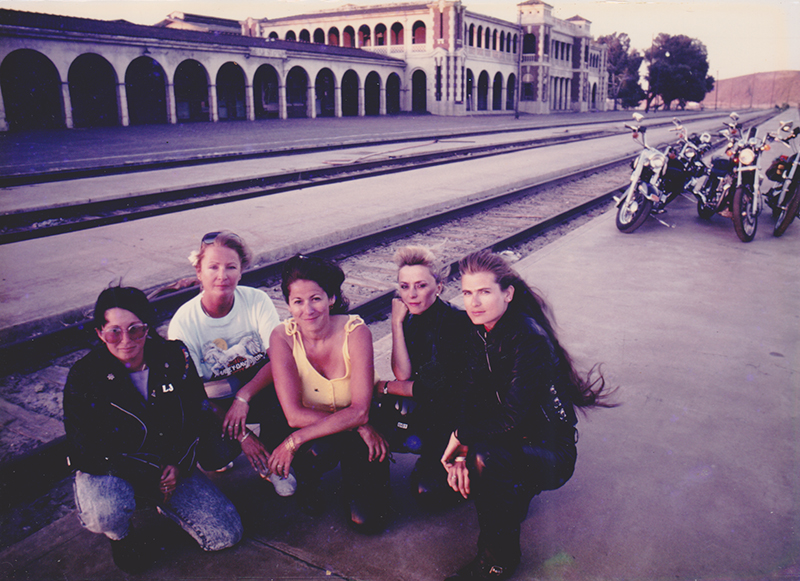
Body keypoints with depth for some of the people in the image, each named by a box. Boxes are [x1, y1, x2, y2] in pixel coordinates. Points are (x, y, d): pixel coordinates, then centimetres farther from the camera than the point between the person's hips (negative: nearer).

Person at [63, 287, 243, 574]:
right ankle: (122, 537, 2)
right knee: (105, 512, -39)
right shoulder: (84, 377, -16)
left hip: (172, 467, 3)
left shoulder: (175, 357, -9)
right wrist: (151, 475, -19)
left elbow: (194, 418, 4)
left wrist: (180, 465, -11)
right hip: (109, 472, -2)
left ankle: (163, 502, 21)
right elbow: (87, 453, -16)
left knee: (226, 535, -8)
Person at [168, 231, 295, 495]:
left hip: (260, 387, 1)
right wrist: (241, 435, -20)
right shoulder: (183, 322, -15)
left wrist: (243, 396, -31)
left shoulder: (257, 300, -12)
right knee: (212, 455, -28)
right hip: (215, 402, -1)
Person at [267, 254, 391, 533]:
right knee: (321, 449, -35)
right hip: (313, 429, 1)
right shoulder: (283, 337, -18)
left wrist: (296, 440, -29)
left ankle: (350, 471, 18)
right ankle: (306, 481, 2)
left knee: (368, 521, -14)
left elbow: (360, 411, -26)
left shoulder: (356, 331, -22)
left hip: (360, 431, 0)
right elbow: (295, 415, -22)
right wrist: (357, 424, -27)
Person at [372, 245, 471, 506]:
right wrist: (397, 322, -17)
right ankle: (433, 453, 7)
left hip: (458, 413, -7)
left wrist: (386, 387, -8)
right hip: (429, 408, 7)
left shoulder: (456, 322, -21)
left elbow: (438, 388, -18)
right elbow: (404, 375, -12)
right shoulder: (411, 320, -1)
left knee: (428, 493, -14)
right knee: (374, 415, -13)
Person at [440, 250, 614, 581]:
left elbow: (511, 417, -30)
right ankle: (513, 492, 16)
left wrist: (463, 437, -17)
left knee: (486, 457, -33)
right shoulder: (480, 331, -4)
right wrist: (460, 453, -20)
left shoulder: (531, 340, -27)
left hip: (550, 454, -7)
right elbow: (471, 395, -7)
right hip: (512, 440, 7)